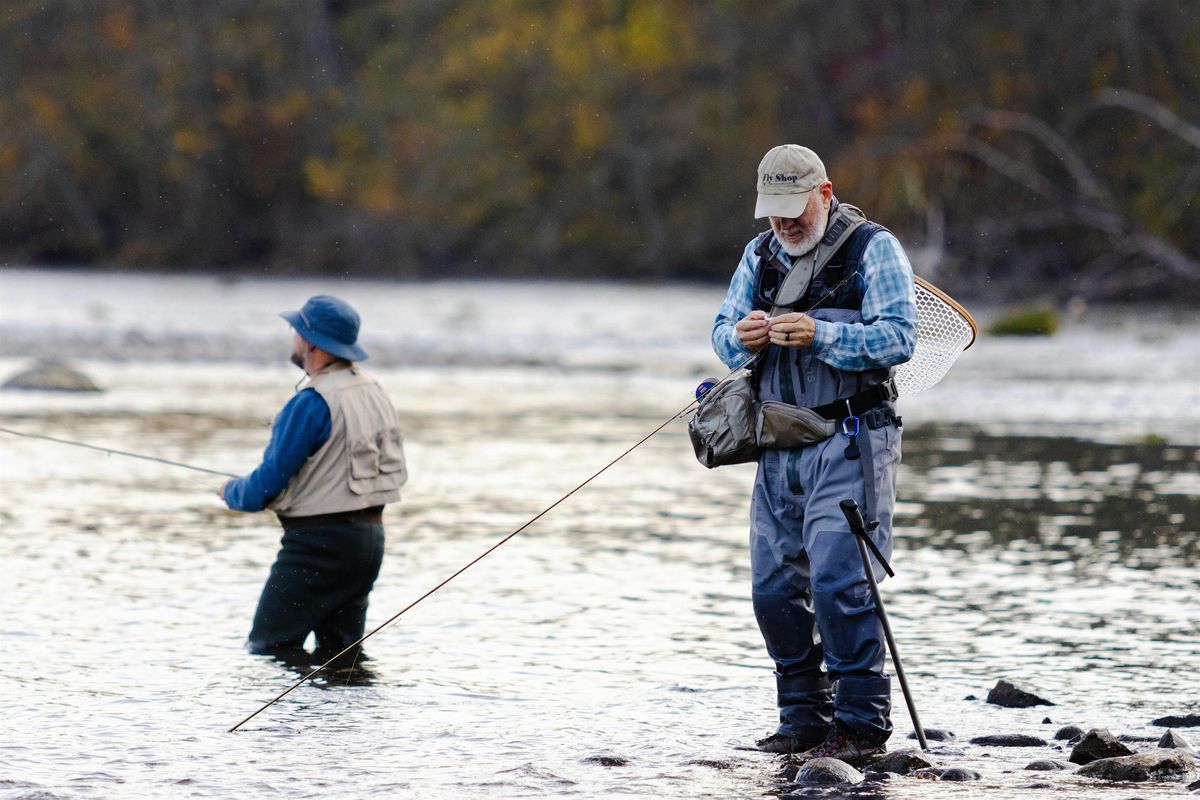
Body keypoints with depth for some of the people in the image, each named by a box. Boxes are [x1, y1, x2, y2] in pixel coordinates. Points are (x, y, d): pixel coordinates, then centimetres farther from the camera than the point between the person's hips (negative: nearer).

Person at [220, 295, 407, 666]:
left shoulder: (312, 403, -18)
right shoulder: (373, 391, 10)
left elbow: (268, 484, -15)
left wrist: (231, 492, 6)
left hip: (321, 542, -9)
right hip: (370, 535, 9)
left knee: (267, 649, -6)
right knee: (340, 657, 12)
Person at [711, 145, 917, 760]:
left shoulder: (873, 248, -3)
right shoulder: (760, 254, 16)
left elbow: (899, 337, -12)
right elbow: (722, 333, 14)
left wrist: (819, 335, -24)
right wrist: (742, 337, -10)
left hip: (849, 441, -7)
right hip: (778, 443, 7)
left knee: (838, 581, -13)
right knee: (774, 586, 5)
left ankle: (862, 722, -8)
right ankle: (804, 719, 15)